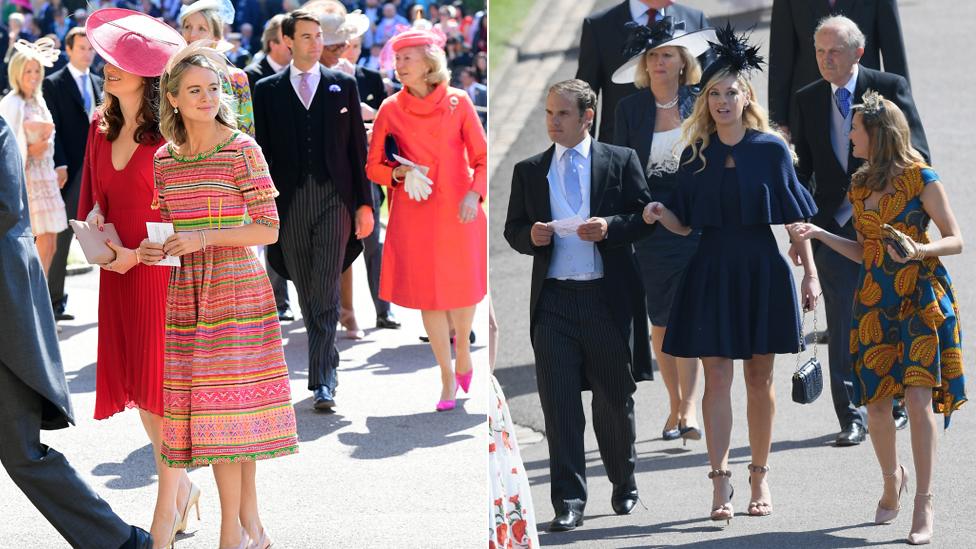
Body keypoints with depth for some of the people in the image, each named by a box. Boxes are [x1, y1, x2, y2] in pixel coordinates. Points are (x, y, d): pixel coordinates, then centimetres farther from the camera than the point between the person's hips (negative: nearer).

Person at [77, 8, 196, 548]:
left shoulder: (169, 133, -12)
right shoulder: (101, 127, 8)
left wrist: (139, 254, -16)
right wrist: (94, 222, -2)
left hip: (162, 272, -7)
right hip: (118, 272, 7)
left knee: (163, 386, -4)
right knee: (136, 381, 11)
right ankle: (181, 486, 28)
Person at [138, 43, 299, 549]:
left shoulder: (242, 150, -4)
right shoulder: (163, 159, 10)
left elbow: (268, 228, -7)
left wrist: (204, 238, -18)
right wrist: (150, 250, -3)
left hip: (236, 287, -5)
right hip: (187, 293, 5)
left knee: (229, 398, -6)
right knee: (211, 404, 3)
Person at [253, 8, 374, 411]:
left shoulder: (343, 86, 8)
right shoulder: (267, 91, 8)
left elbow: (358, 146, 8)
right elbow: (262, 151, 8)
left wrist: (364, 204, 2)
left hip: (334, 199, -1)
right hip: (289, 203, 1)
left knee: (326, 294, -10)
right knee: (307, 295, 8)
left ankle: (322, 382, -13)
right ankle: (327, 366, 25)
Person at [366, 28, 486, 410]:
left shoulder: (458, 103, -2)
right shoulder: (390, 110, 1)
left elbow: (482, 157, -2)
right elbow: (373, 167, 6)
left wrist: (474, 193, -19)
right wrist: (397, 174, -15)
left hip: (457, 213, -1)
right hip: (414, 216, 1)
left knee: (463, 289, 3)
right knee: (428, 294, 1)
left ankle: (462, 345, 36)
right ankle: (448, 378, 13)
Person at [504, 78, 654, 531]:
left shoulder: (621, 161, 4)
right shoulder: (529, 170, 11)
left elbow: (647, 217, 2)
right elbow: (513, 230, 13)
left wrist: (610, 227, -15)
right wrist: (530, 236, -9)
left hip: (609, 297, -1)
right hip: (554, 301, 1)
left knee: (615, 401, 10)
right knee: (559, 404, -5)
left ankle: (624, 486, 31)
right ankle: (568, 502, -2)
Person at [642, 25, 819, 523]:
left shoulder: (772, 149, -1)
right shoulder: (696, 155, 4)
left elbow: (795, 218, 1)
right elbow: (685, 224, 7)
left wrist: (810, 273, -3)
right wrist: (659, 214, -14)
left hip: (763, 271, -1)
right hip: (712, 271, 1)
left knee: (759, 379, 6)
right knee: (717, 377, -4)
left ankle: (760, 479, 17)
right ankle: (720, 485, -5)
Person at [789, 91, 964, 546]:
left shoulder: (921, 178, -7)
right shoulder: (861, 184, 11)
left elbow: (955, 240, -5)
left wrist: (920, 249, -22)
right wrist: (819, 234, 6)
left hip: (921, 296, -6)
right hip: (875, 301, 6)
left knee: (919, 397, -13)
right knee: (875, 402, 5)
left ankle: (923, 504, -9)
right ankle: (892, 479, 31)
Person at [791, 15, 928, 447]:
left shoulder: (889, 87, -2)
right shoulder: (807, 99, 7)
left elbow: (917, 155, -1)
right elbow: (803, 167, 11)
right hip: (834, 226, 2)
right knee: (842, 322, -2)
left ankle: (895, 404, 27)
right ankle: (850, 417, 2)